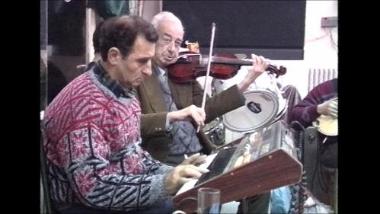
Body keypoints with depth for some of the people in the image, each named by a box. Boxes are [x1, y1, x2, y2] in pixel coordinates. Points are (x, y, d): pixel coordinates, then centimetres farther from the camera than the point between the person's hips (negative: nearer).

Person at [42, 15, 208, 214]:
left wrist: (170, 173, -1)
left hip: (125, 190, 8)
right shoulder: (85, 104, -24)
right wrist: (163, 184, -31)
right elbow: (92, 188, -28)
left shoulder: (124, 90, 7)